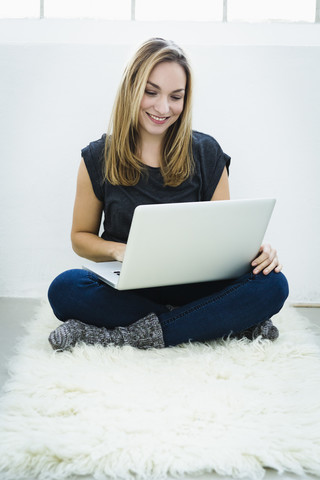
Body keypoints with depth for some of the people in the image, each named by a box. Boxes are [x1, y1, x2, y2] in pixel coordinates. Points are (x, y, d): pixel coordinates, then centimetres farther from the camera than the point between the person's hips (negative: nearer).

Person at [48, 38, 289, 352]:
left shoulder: (206, 154, 3)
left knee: (272, 284, -26)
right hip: (127, 287, 0)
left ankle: (124, 336, -26)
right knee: (64, 289, -31)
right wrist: (119, 250, -14)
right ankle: (226, 322, -23)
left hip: (193, 286, 1)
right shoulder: (98, 158, 2)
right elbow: (81, 237, 7)